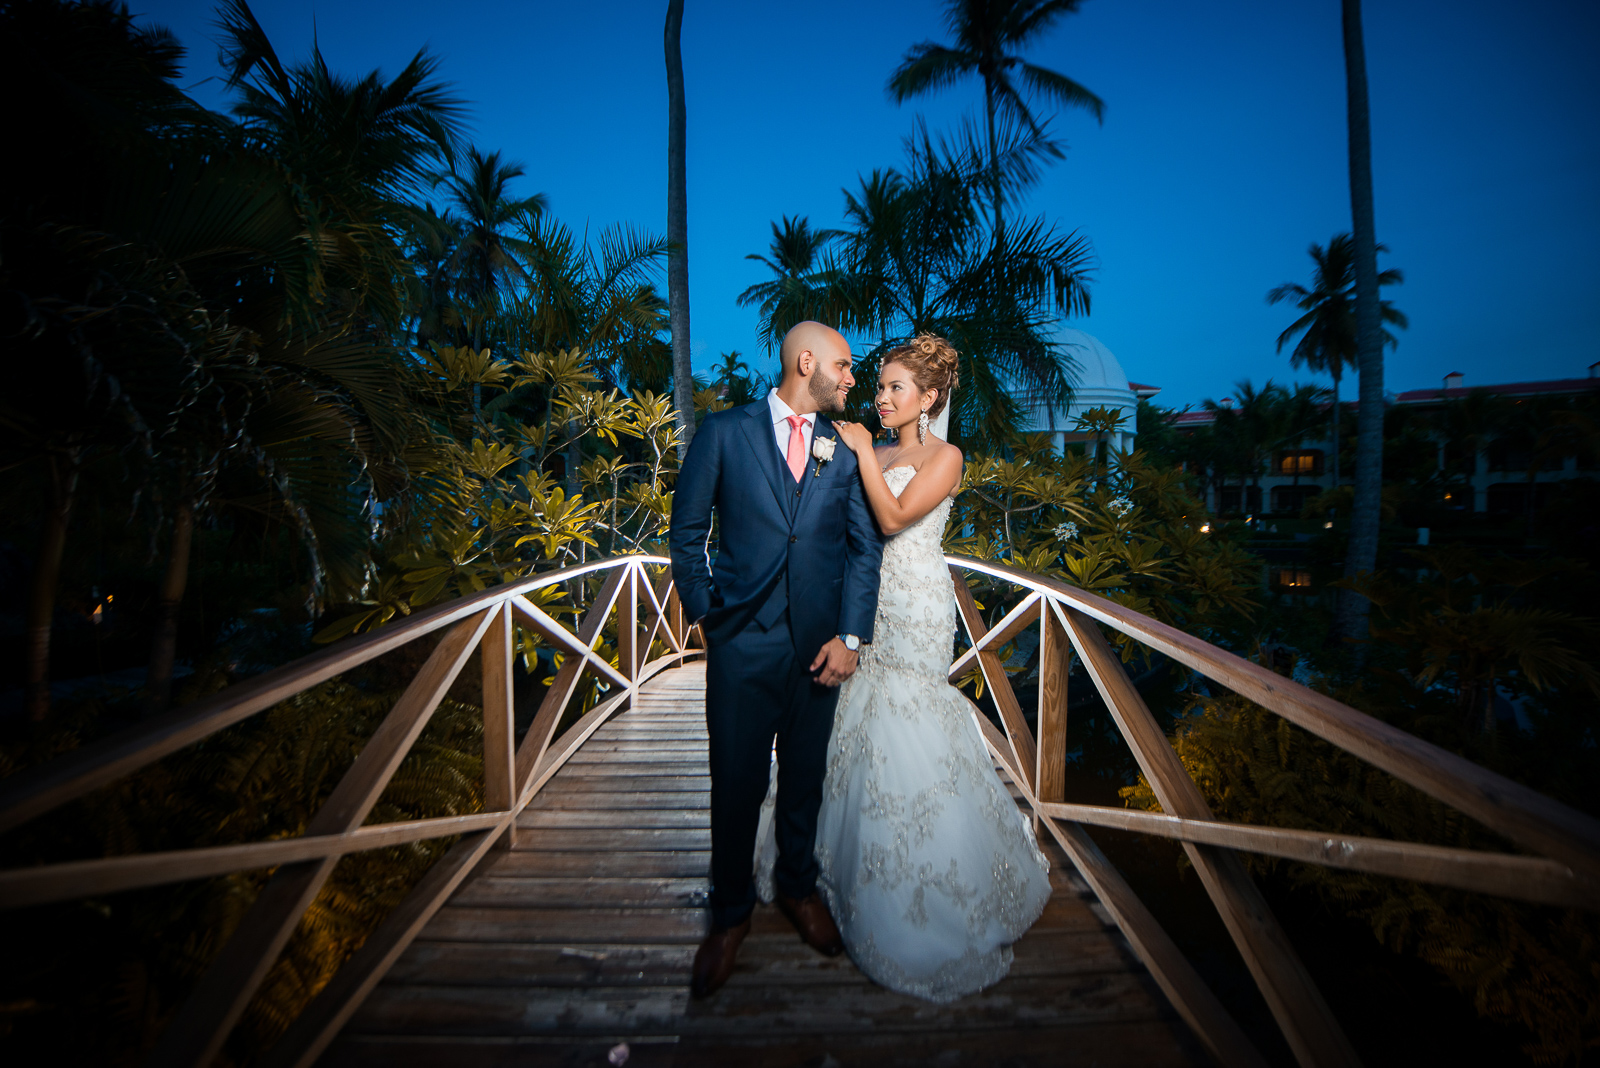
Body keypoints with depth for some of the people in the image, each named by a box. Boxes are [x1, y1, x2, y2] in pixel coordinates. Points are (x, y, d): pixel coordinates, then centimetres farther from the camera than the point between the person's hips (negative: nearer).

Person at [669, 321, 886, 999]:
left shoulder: (845, 448, 5)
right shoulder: (724, 432, -2)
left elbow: (865, 546, 4)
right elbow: (687, 532, 1)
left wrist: (850, 636, -5)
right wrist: (706, 614, -3)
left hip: (820, 646, 3)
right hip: (742, 643, -2)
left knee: (805, 778, 17)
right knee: (736, 785, 8)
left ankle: (797, 886, 42)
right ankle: (730, 915, 31)